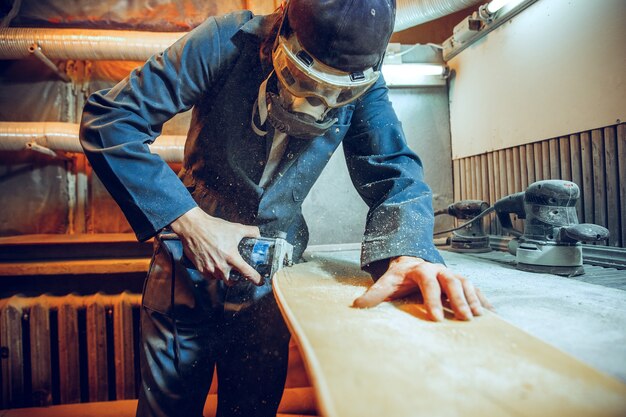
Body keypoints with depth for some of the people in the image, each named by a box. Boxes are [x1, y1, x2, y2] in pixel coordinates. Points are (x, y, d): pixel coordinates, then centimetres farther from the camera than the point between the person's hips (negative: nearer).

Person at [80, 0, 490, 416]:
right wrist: (188, 220, -27)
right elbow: (110, 120, -19)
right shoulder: (228, 42, -17)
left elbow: (394, 173, -13)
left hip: (271, 273, 3)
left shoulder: (363, 87, -8)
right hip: (190, 263, -1)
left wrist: (408, 254, -35)